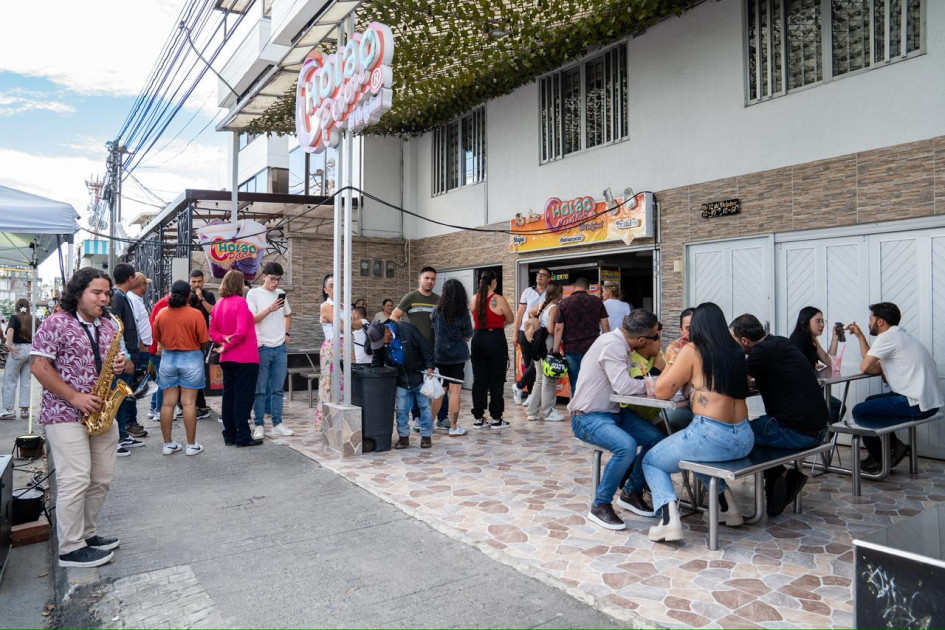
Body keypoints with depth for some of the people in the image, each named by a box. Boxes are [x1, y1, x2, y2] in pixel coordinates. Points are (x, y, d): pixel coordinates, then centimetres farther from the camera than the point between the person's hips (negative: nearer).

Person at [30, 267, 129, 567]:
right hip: (65, 416, -7)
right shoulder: (56, 323, -7)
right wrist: (75, 397, -17)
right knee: (75, 481, -7)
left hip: (102, 415, 7)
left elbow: (126, 364, 19)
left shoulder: (109, 326, 13)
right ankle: (71, 549, 5)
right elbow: (39, 367, -11)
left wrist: (124, 364, -7)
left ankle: (87, 533, 27)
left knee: (102, 480, 11)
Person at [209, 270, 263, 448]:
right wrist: (227, 346, -10)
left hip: (227, 359, 7)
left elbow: (212, 331, 11)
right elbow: (241, 331, -22)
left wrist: (224, 339, -5)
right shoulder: (240, 302, -14)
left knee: (229, 395, 12)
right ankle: (243, 437, 2)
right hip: (245, 358, -7)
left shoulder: (218, 304, 8)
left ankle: (229, 435, 18)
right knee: (244, 397, -2)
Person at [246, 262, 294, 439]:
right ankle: (259, 425, 10)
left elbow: (288, 315, 25)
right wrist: (270, 309, -19)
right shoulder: (253, 294, -2)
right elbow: (251, 319, -9)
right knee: (260, 390, 1)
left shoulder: (281, 294, 12)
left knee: (278, 389, 8)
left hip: (280, 347, 4)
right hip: (262, 347, -4)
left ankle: (277, 424, 15)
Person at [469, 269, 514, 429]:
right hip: (495, 340, -4)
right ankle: (496, 419, 7)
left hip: (478, 340, 5)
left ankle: (478, 418, 14)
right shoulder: (498, 300, -10)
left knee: (478, 379, 10)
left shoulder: (474, 299, 4)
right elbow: (511, 319, 2)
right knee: (496, 380, 3)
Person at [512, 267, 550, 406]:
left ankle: (518, 386, 14)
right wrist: (516, 334, 6)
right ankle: (531, 393, 17)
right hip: (525, 332, 2)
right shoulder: (528, 291, 8)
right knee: (528, 364, 6)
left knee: (535, 365, -5)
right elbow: (520, 313, 10)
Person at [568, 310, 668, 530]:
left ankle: (631, 493, 14)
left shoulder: (620, 343, 7)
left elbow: (626, 383, 9)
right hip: (588, 418, -9)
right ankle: (600, 506, -12)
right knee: (627, 446, -31)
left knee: (656, 438, -5)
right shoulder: (612, 345, -21)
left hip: (612, 412, 9)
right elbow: (623, 385, -27)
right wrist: (649, 385, -9)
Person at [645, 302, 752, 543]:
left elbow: (662, 391, -4)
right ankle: (725, 501, 23)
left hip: (709, 437, -7)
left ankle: (668, 514, -7)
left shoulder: (692, 351, -7)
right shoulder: (737, 352, 10)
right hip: (743, 441, 7)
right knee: (695, 454, 38)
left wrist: (670, 362, 12)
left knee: (651, 461, 16)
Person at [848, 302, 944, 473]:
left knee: (859, 412, -3)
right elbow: (872, 363, 17)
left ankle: (878, 459, 13)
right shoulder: (899, 335, 17)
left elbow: (865, 367, -16)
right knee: (871, 402, 24)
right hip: (929, 399, 10)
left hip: (917, 404, -10)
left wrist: (879, 368, 6)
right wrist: (859, 335, 18)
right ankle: (893, 446, 19)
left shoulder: (887, 337, -14)